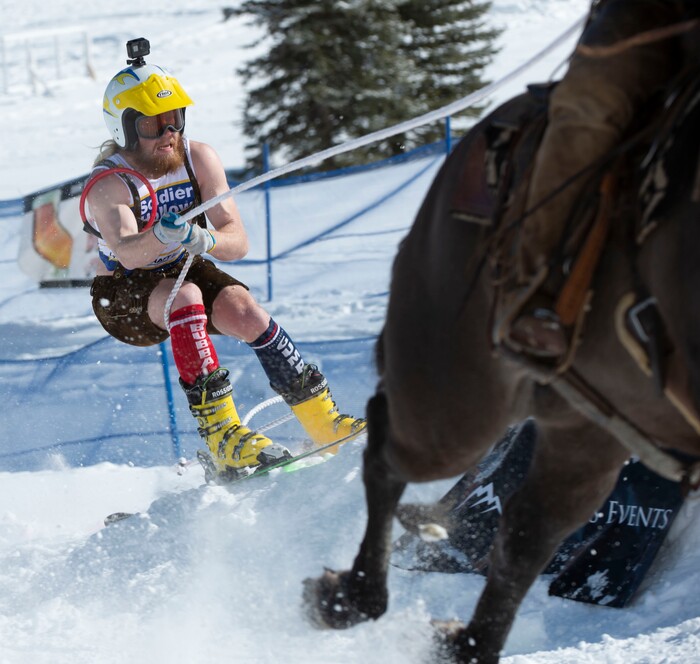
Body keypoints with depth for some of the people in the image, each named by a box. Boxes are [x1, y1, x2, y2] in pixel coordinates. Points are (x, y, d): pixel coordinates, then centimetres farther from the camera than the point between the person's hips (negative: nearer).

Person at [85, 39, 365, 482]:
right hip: (125, 297, -4)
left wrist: (204, 240, -41)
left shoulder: (198, 159, -13)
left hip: (186, 271, 4)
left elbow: (239, 242, -18)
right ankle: (221, 434, -40)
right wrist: (160, 237, -65)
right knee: (185, 297, -35)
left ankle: (322, 419, -17)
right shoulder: (109, 185, -25)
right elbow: (127, 252, -43)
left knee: (243, 309, -25)